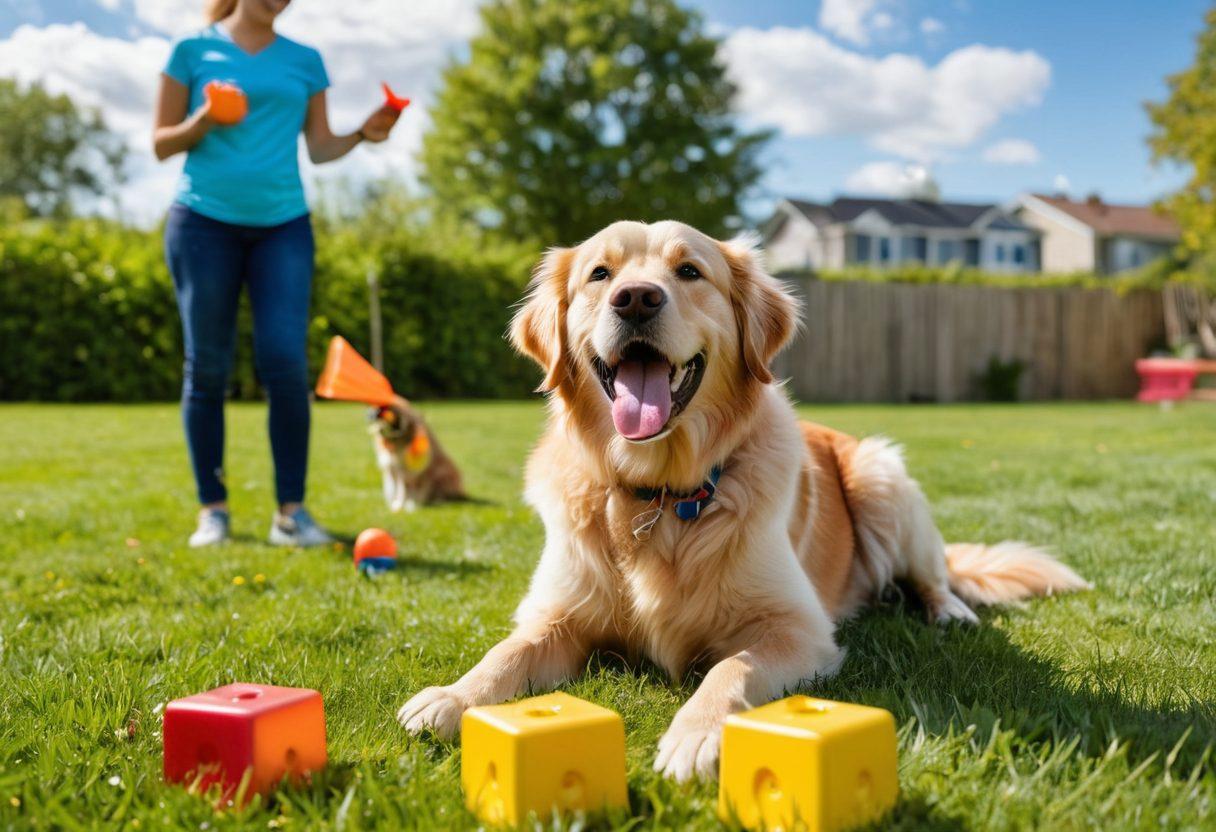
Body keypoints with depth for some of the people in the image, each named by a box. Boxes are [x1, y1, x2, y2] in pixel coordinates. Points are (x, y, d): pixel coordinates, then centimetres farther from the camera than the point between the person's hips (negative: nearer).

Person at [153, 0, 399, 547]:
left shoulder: (305, 61, 14)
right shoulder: (193, 50, 7)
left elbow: (319, 149, 14)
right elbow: (161, 144, 7)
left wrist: (362, 134, -5)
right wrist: (202, 123, -12)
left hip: (283, 225, 1)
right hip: (205, 220, -1)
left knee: (285, 364, -11)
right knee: (207, 368, 1)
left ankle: (291, 512, -2)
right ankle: (212, 509, 11)